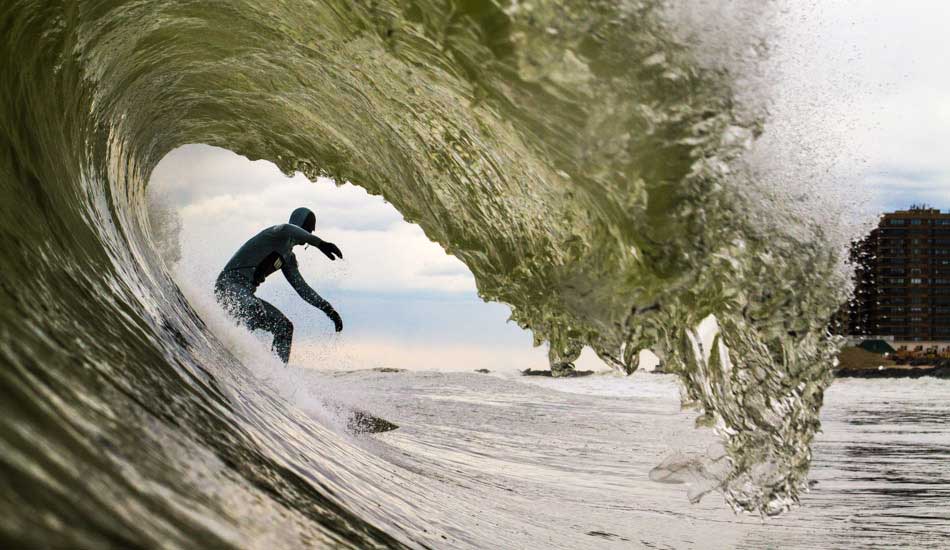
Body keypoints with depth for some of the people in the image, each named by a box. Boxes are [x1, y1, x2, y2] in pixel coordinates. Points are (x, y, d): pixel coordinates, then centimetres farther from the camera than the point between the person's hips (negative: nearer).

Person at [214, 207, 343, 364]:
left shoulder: (289, 258, 22)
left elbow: (301, 287, 25)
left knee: (284, 327, 8)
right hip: (229, 284, -10)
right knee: (255, 310, -40)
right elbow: (287, 229, -30)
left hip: (245, 294, 10)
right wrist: (319, 243, -42)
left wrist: (328, 309, 18)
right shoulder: (280, 235, -5)